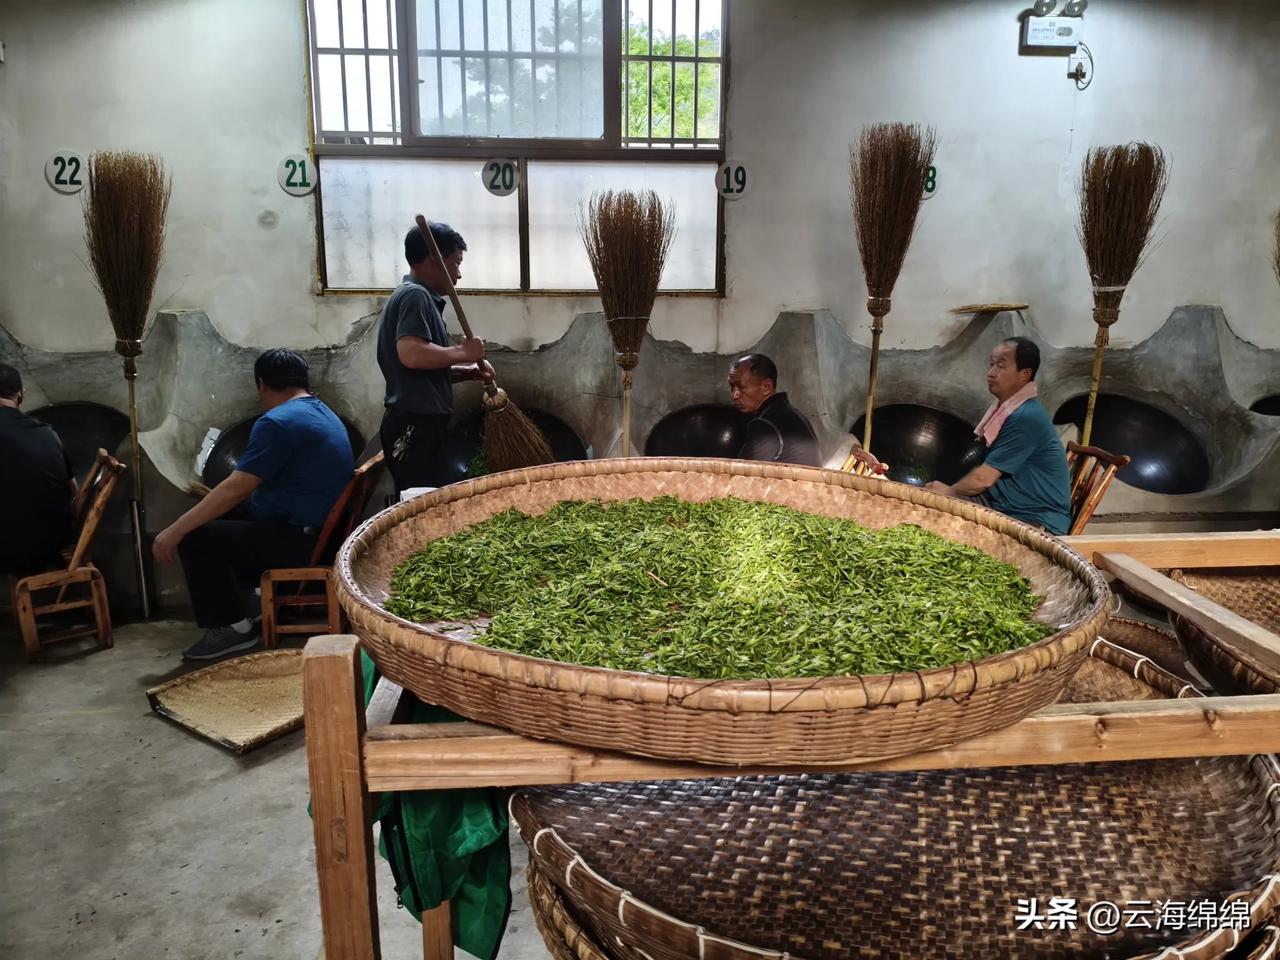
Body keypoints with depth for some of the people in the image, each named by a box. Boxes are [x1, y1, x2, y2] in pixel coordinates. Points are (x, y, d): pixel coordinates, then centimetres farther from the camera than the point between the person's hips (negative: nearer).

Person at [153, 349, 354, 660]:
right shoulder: (325, 414, 16)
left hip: (302, 540, -10)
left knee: (194, 539, -3)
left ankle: (233, 627, 4)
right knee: (225, 522, 24)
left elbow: (235, 489, -18)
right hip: (324, 532, 10)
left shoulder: (278, 421, -16)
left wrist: (175, 530, -11)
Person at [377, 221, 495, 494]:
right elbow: (411, 354, -28)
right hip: (415, 426, -10)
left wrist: (469, 372, 11)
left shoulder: (415, 295, 20)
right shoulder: (415, 295, -11)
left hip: (417, 424, 10)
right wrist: (463, 352, -14)